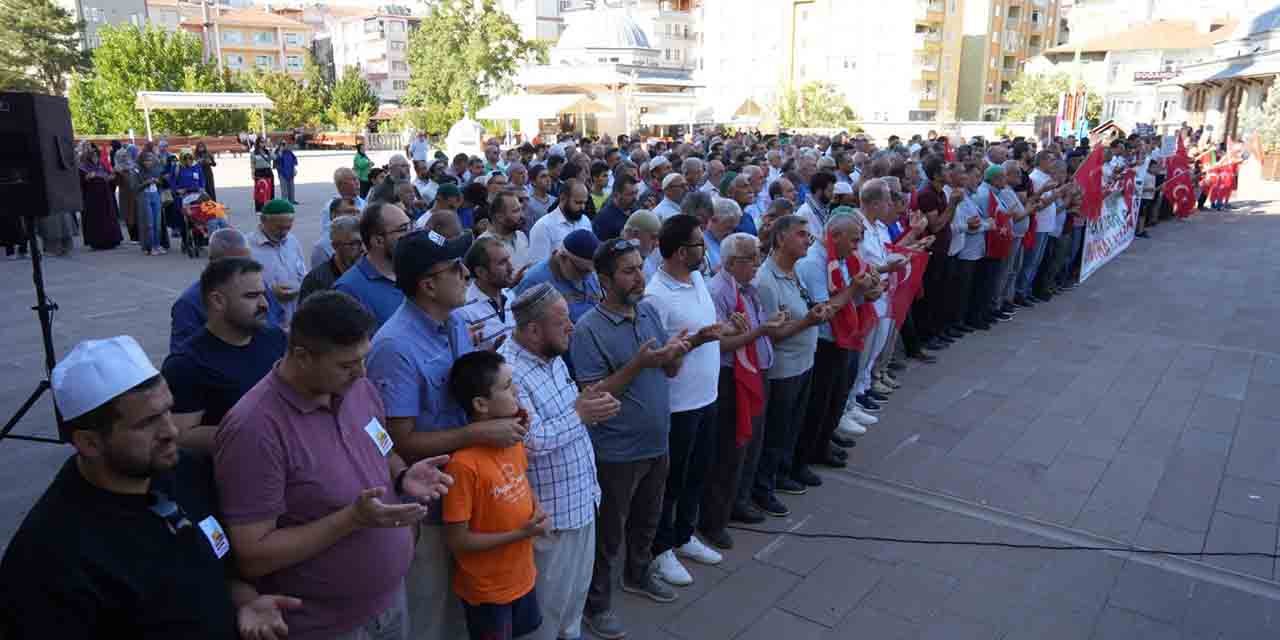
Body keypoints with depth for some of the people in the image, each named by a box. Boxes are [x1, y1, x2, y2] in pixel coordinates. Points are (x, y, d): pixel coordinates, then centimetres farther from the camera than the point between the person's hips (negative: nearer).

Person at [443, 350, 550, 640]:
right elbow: (457, 540, -22)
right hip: (486, 590, -7)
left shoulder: (513, 439, -5)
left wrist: (537, 510, -6)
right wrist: (521, 533, -22)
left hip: (522, 576, 7)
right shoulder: (464, 464, -28)